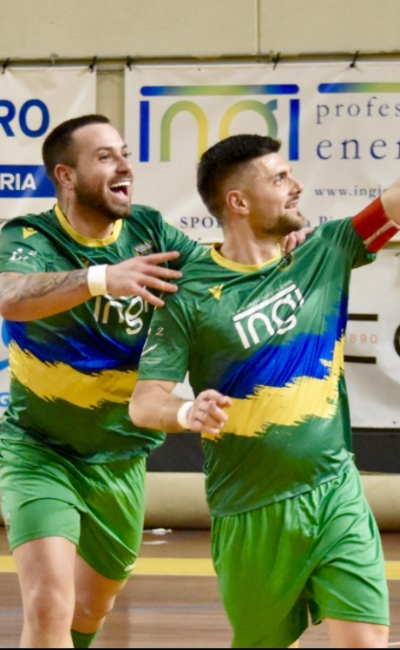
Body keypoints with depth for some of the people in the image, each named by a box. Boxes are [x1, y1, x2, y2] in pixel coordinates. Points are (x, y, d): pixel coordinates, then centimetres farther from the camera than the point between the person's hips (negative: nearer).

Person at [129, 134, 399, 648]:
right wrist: (187, 412, -32)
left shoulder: (324, 254, 4)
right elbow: (143, 403, -10)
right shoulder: (190, 294, -8)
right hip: (252, 514, -3)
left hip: (336, 491, 3)